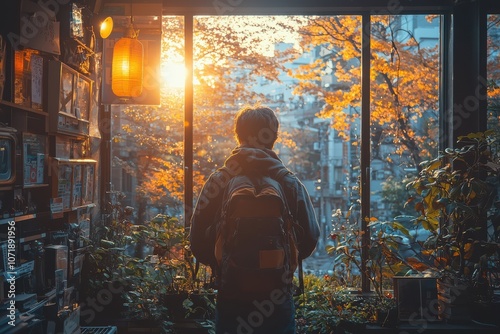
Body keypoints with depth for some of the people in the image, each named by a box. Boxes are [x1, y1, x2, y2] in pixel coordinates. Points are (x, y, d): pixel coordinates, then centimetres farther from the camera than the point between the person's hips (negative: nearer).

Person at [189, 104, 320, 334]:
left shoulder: (219, 182, -7)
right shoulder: (290, 183, -7)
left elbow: (198, 241, -5)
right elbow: (309, 240, -2)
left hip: (231, 298, 0)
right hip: (278, 300, 0)